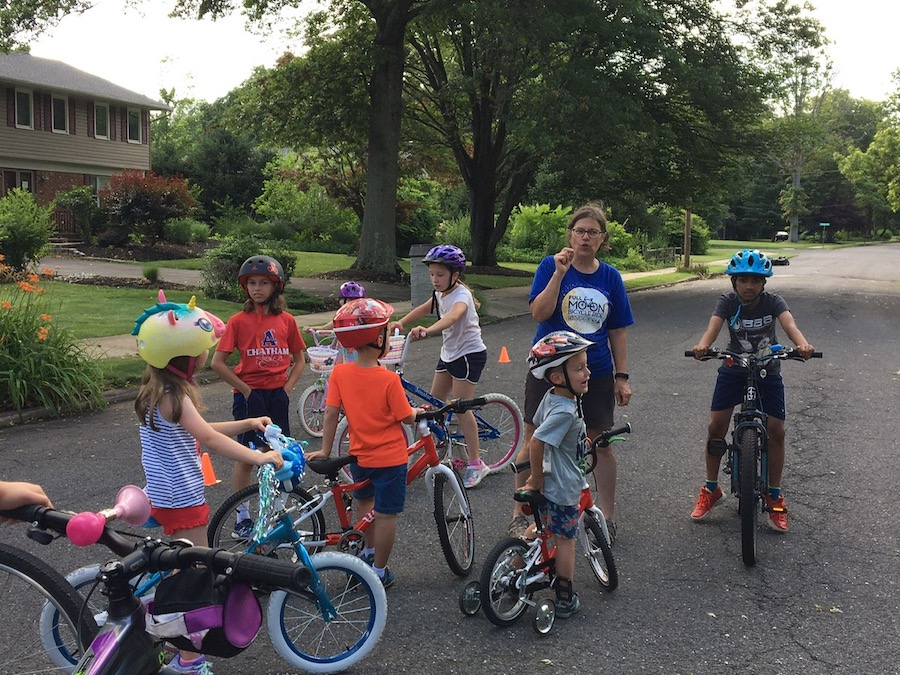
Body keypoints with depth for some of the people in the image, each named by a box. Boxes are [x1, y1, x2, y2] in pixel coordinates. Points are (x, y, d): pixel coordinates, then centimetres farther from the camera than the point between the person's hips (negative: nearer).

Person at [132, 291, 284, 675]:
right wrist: (259, 457, -28)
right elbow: (210, 440, -31)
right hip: (182, 499, -10)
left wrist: (247, 424, 10)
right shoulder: (172, 395, -24)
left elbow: (198, 431, 15)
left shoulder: (161, 388, 7)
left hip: (166, 494, 10)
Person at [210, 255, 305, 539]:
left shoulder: (286, 320, 2)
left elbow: (299, 360, 11)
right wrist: (245, 389, -9)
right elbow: (218, 362, -7)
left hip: (278, 396, 3)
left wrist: (287, 388, -2)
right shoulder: (239, 321, -6)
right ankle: (242, 516, 16)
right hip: (250, 396, -3)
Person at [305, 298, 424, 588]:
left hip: (359, 455, 5)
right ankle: (379, 571, 18)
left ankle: (370, 551, 44)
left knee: (364, 500, 28)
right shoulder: (389, 379, -21)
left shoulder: (340, 372, -11)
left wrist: (325, 450, 3)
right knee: (386, 514, 8)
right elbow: (406, 417, -13)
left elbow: (330, 413, -7)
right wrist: (419, 411, 9)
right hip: (390, 456, -4)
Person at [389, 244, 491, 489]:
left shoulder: (461, 295, -22)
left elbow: (453, 316, -43)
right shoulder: (440, 293, 5)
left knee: (461, 408, -10)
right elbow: (424, 309, 20)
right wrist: (400, 323, 4)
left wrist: (427, 330, -60)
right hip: (449, 352, 9)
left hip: (469, 354, -9)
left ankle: (475, 464, -1)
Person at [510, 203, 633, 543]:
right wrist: (559, 273, -24)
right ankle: (520, 514, 18)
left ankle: (608, 516, 22)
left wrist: (622, 377, 4)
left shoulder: (610, 276, 3)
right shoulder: (551, 266, -5)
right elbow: (539, 313, -17)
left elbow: (617, 331, 7)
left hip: (596, 373, 2)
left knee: (601, 444, 7)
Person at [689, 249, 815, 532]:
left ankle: (774, 497, 9)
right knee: (716, 426, -8)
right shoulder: (727, 301, -14)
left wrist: (802, 344, -56)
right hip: (733, 369, 0)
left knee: (776, 430, -7)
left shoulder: (773, 301, -15)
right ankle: (711, 489, 12)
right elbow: (713, 326, -31)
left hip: (767, 371, 0)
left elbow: (789, 324, -33)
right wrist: (702, 346, -55)